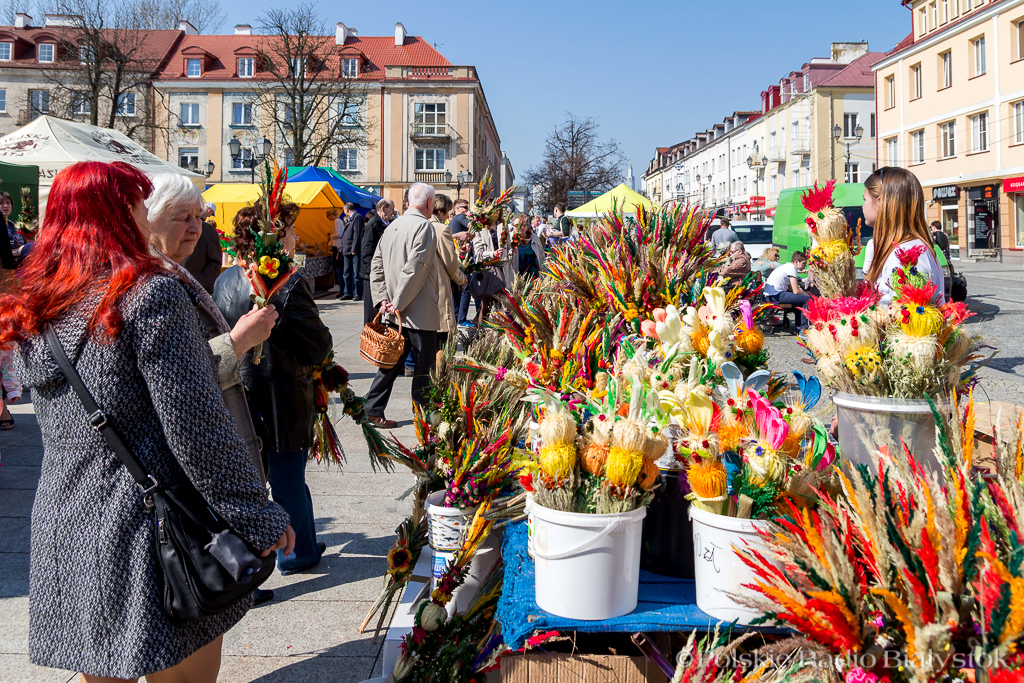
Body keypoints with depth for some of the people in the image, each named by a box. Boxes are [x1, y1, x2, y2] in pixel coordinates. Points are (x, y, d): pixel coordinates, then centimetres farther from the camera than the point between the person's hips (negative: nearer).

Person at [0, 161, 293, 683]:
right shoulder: (152, 295, -14)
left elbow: (58, 428, 15)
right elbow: (198, 427, -17)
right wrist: (258, 518, -11)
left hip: (62, 527, 7)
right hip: (147, 531, -7)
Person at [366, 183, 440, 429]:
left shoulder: (393, 226, 12)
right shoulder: (424, 226, -13)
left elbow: (376, 266, 12)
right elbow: (414, 269, -21)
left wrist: (382, 299, 7)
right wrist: (399, 304, -15)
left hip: (395, 313, 8)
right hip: (420, 313, -8)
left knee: (392, 361, 14)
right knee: (425, 365, 4)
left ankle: (372, 409, 14)